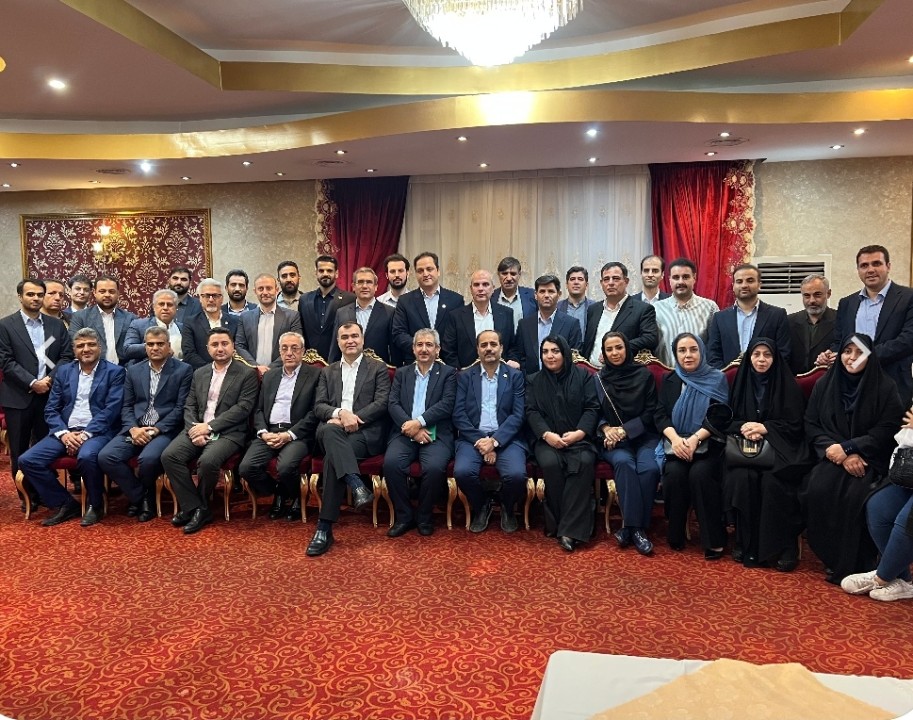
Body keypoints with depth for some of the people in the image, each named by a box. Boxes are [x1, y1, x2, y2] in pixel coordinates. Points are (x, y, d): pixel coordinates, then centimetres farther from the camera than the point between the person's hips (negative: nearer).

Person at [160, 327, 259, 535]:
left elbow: (243, 408, -9)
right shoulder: (199, 373, 17)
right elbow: (189, 406, 13)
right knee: (169, 456, -20)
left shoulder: (247, 374, 0)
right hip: (198, 429, 5)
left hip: (228, 432, -5)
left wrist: (209, 426, -15)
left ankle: (199, 506, -2)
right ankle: (194, 507, -9)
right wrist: (194, 428, -8)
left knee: (207, 461, -32)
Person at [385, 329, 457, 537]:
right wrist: (411, 428, -12)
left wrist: (419, 422, -16)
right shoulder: (402, 373, 18)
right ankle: (404, 516, -7)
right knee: (391, 463, -28)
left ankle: (424, 516, -4)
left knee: (434, 467, -31)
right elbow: (393, 404, 5)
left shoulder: (448, 373, 10)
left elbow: (447, 404, -4)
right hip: (404, 433, 2)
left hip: (435, 434, -2)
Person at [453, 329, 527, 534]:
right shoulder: (465, 377, 11)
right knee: (462, 472, -28)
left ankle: (508, 508, 9)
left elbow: (518, 415, -1)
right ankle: (481, 506, 6)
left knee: (516, 474, -28)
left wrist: (495, 440, -14)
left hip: (506, 438, -1)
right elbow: (459, 414, 1)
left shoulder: (515, 376, 8)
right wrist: (479, 440, -13)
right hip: (473, 437, 1)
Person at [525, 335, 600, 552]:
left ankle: (570, 529, -28)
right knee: (550, 463, -32)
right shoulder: (533, 380, 15)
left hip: (579, 438, 0)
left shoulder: (583, 376, 12)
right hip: (547, 440, 1)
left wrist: (578, 433, -14)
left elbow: (592, 408, 3)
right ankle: (556, 522, -17)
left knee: (584, 462, -32)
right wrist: (547, 434, -16)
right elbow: (532, 412, 3)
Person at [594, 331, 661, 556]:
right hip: (613, 440, 0)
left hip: (643, 436, 0)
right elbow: (595, 413, 9)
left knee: (649, 468, -31)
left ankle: (633, 527, -21)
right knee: (624, 462, -34)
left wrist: (624, 430, -10)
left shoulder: (644, 375, 5)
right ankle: (635, 527, -29)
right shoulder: (598, 378, 9)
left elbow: (651, 412, 2)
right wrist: (606, 428, -13)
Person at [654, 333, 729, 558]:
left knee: (700, 473, -30)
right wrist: (675, 439, -17)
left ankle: (713, 540, -18)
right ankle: (675, 536, -10)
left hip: (708, 444, -2)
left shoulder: (717, 380, 4)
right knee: (674, 473, -27)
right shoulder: (669, 381, 12)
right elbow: (660, 415, 3)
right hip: (676, 444, 2)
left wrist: (695, 439, -20)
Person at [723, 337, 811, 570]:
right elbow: (728, 420, 10)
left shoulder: (787, 385, 1)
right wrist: (743, 427, -12)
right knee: (741, 478, -28)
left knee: (772, 480, -32)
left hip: (779, 446, -2)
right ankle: (746, 544, -16)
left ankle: (783, 547, -19)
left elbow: (795, 425, -2)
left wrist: (764, 428, -15)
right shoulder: (741, 383, 10)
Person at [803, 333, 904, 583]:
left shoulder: (885, 387, -2)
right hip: (833, 455, 2)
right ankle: (829, 557, -11)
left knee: (855, 496, -30)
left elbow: (886, 431, -6)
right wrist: (840, 454, -12)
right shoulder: (824, 384, 6)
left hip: (871, 459, -2)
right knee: (818, 489, -27)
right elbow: (812, 425, 3)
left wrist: (847, 448, -16)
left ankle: (853, 564, -15)